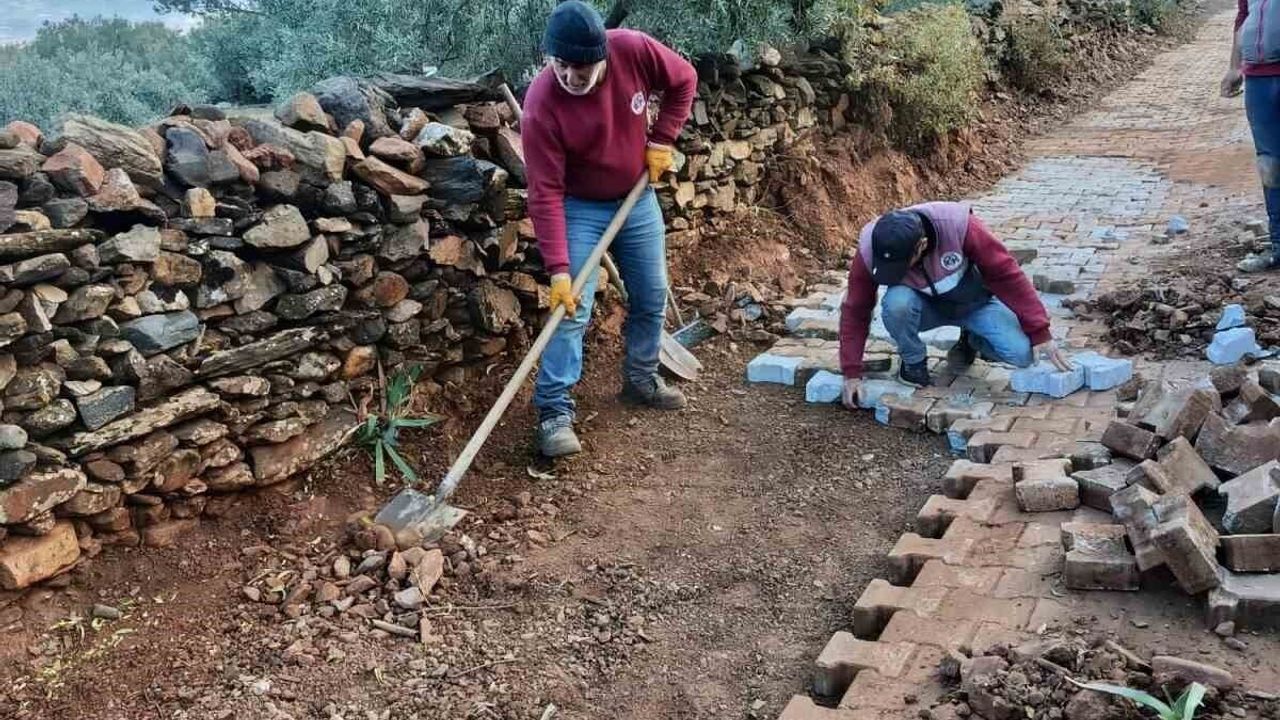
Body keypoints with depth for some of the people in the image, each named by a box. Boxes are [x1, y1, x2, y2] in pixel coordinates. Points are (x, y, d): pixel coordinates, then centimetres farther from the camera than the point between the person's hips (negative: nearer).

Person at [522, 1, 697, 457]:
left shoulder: (634, 50, -22)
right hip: (579, 209, -4)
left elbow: (683, 81, -1)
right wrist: (558, 268, -31)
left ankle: (641, 380, 34)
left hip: (638, 199, 5)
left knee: (652, 297, 14)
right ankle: (554, 412, -7)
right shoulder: (541, 105, -29)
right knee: (571, 309, -13)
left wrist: (662, 139, -9)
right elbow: (545, 193, -28)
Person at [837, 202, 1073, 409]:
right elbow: (855, 311, -18)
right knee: (896, 303, -35)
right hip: (925, 307, 0)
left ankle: (971, 340, 10)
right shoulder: (869, 250, -28)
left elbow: (1006, 274, -25)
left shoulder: (957, 225, -34)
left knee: (1022, 353, -23)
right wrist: (852, 373, -20)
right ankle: (914, 362, -5)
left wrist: (1039, 333, -24)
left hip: (973, 302, 0)